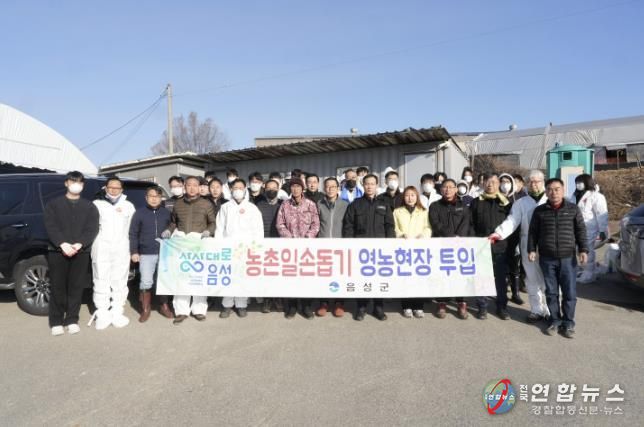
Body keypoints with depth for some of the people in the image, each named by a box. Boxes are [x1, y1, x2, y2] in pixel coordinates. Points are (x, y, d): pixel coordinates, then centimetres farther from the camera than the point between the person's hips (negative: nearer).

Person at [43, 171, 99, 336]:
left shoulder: (89, 206, 11)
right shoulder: (54, 204, 9)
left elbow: (92, 229, 0)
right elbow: (50, 226, -3)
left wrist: (79, 244, -16)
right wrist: (62, 244, -18)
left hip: (81, 252, 1)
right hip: (57, 251, -1)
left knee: (76, 287, 3)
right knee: (57, 287, 1)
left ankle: (72, 320, 12)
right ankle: (56, 322, 10)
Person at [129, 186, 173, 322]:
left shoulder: (166, 213, 7)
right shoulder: (139, 213, 3)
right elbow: (133, 234, 3)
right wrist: (134, 251, -3)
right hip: (146, 253, -2)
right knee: (146, 281, -4)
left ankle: (164, 306, 23)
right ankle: (146, 309, 12)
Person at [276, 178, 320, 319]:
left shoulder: (311, 204, 2)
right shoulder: (285, 205, 5)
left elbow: (315, 225, 0)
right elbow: (280, 224, 1)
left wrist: (305, 240, -10)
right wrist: (291, 239, -9)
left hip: (307, 245, -1)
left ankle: (306, 306, 12)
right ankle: (291, 306, 13)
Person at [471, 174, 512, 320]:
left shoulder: (504, 201, 9)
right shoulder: (477, 201, 7)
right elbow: (471, 224, 6)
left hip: (500, 246, 0)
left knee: (501, 278, 7)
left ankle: (502, 306, 18)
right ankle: (482, 307, 12)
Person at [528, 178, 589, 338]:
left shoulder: (573, 209, 1)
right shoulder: (539, 210, 2)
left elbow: (581, 230, 3)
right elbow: (533, 232, 7)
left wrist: (583, 250, -5)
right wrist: (531, 250, 0)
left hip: (568, 258, 0)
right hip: (547, 259, 1)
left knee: (570, 293, 3)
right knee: (551, 292, 8)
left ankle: (568, 323, 17)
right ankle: (555, 321, 21)